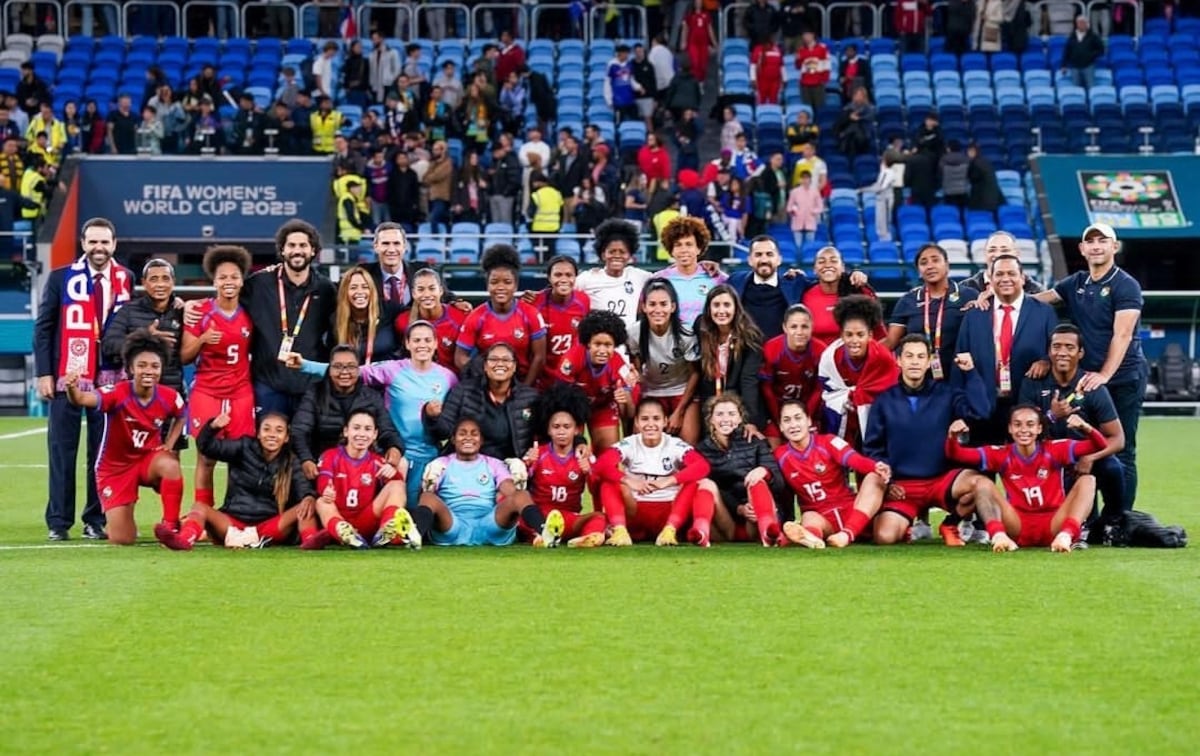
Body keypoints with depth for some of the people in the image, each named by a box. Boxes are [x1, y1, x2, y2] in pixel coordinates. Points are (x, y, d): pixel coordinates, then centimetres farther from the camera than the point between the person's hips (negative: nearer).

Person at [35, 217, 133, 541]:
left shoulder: (126, 280, 7)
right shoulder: (60, 278, 2)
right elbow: (43, 327, 2)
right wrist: (44, 373, -4)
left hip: (109, 379, 1)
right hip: (67, 377, -1)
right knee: (62, 450, 0)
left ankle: (97, 520, 9)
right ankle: (58, 522, 5)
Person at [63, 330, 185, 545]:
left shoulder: (169, 398, -14)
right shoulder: (117, 393, -26)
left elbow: (180, 417, 13)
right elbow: (82, 399, -46)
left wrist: (169, 445, 0)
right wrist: (72, 389, -69)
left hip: (148, 458, 2)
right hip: (115, 467, -2)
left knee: (170, 465, -36)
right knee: (123, 540, -7)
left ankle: (171, 527, -18)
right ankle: (114, 517, 32)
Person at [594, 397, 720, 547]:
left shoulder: (675, 445, -3)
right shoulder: (629, 445, 0)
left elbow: (702, 466, -22)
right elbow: (601, 464, -19)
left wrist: (670, 480, -37)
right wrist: (628, 481, -38)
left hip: (670, 512, 0)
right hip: (636, 513, 1)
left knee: (696, 482, -23)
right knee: (608, 483, -19)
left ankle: (670, 530, -38)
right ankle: (620, 530, -38)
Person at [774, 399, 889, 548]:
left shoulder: (828, 442, -7)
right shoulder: (780, 456, 3)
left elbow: (855, 460, -25)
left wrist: (877, 466, -46)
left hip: (849, 510, 0)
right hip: (820, 517, 0)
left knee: (874, 477, -26)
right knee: (808, 517, -36)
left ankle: (848, 533, -48)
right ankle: (811, 535, -76)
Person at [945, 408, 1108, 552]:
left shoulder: (1054, 450, 0)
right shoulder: (1001, 455, 3)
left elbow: (1098, 446, -8)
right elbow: (956, 455, -3)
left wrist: (1086, 428, -30)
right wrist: (953, 437, -25)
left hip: (1053, 525, 0)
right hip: (1018, 527, 0)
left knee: (1087, 480, -17)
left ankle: (1066, 535, -38)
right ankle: (999, 535, -40)